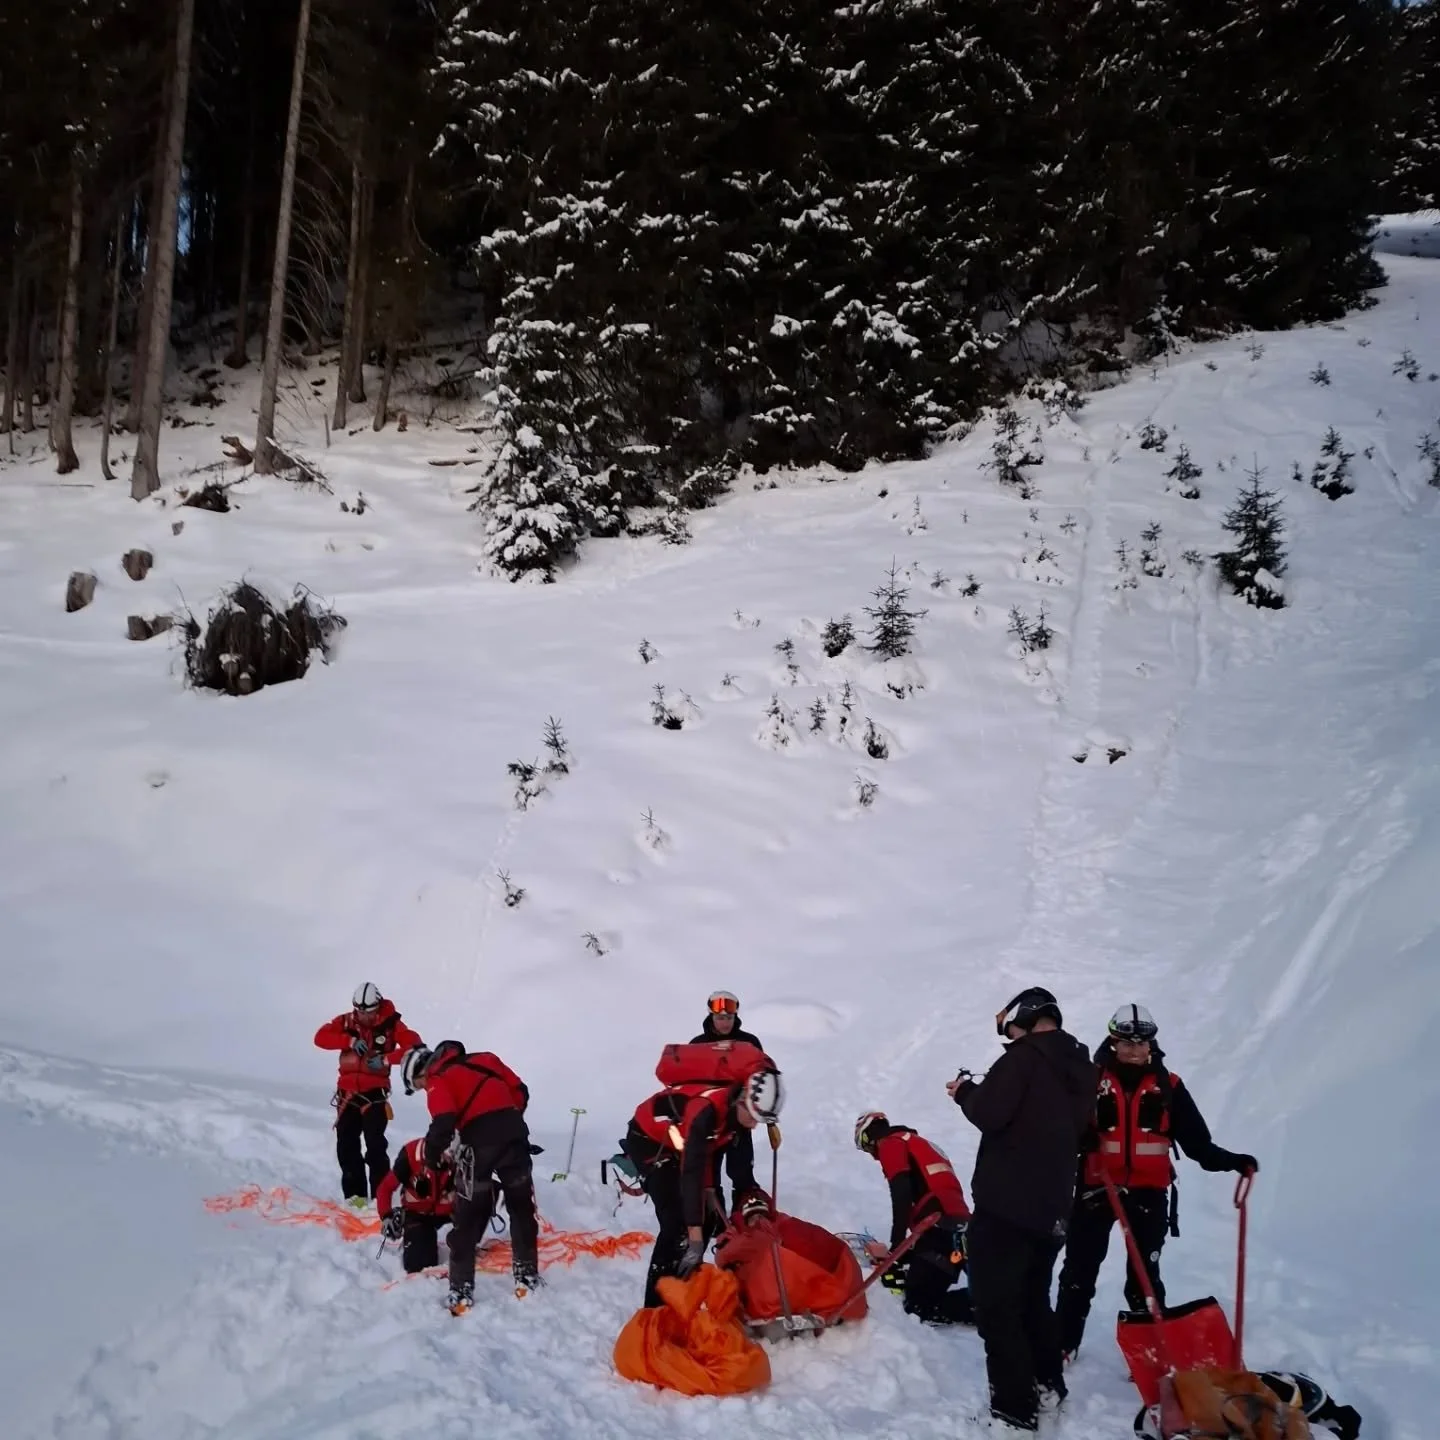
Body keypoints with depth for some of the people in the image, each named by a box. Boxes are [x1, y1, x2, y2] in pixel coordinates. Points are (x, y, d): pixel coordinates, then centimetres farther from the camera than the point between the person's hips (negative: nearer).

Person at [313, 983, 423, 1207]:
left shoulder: (390, 1024, -7)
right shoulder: (346, 1022, 2)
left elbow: (413, 1046, -15)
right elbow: (321, 1037, -11)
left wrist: (386, 1059, -26)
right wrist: (350, 1040, -23)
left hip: (375, 1093, -4)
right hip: (348, 1092, 4)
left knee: (375, 1145, -13)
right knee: (346, 1146, 6)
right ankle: (355, 1195, 14)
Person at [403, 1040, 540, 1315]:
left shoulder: (438, 1080, 4)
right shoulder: (482, 1059, 21)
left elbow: (443, 1123, -12)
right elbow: (520, 1092, 20)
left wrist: (432, 1154, 4)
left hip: (480, 1141, -5)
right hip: (514, 1132, 5)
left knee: (468, 1217, 7)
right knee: (522, 1207, 20)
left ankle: (461, 1291, 8)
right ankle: (527, 1277, 27)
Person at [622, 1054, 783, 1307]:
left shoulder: (738, 1110, -15)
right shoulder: (706, 1109, -39)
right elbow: (691, 1173, -42)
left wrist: (754, 1207, -12)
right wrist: (695, 1240, -44)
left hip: (681, 1143, 8)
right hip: (647, 1139, -8)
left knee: (710, 1215, 6)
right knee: (676, 1221, -18)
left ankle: (682, 1285, 22)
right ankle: (656, 1303, -10)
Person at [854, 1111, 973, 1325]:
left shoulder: (891, 1144, 4)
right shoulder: (920, 1144, 30)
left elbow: (902, 1197, -11)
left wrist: (895, 1249, -10)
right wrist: (904, 1254, 28)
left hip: (940, 1229, -9)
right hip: (959, 1229, 9)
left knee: (919, 1305, -9)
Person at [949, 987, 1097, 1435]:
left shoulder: (1025, 1056, -13)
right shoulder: (1082, 1068, 12)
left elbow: (989, 1114, -21)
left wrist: (966, 1090, -1)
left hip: (1006, 1205, -9)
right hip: (1052, 1208, 9)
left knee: (996, 1306, -3)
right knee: (1033, 1299, 24)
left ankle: (1014, 1409, -2)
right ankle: (1047, 1384, 34)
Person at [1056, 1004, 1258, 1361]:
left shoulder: (1169, 1086, 2)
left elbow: (1196, 1140, 0)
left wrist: (1232, 1161, -13)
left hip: (1148, 1192, 1)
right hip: (1096, 1188, -1)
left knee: (1145, 1275, 11)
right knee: (1079, 1270, 8)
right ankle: (1063, 1342, 20)